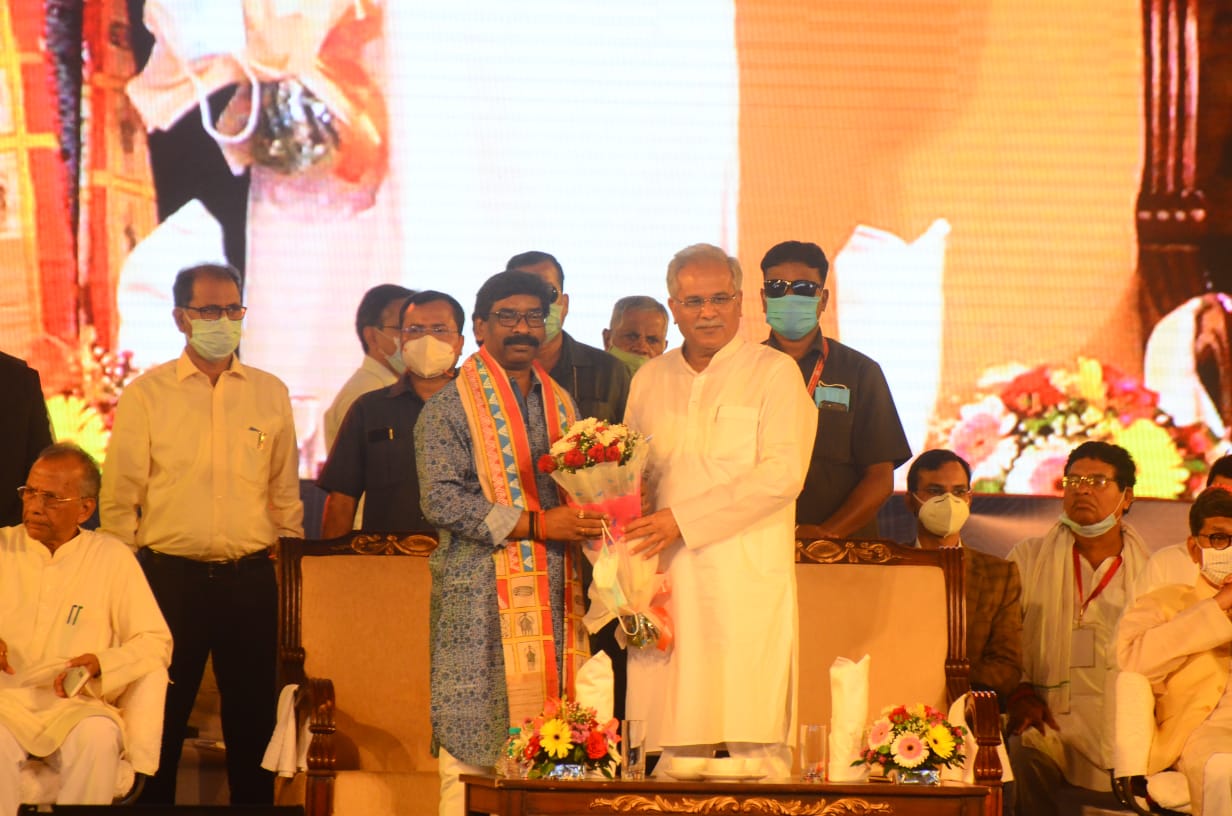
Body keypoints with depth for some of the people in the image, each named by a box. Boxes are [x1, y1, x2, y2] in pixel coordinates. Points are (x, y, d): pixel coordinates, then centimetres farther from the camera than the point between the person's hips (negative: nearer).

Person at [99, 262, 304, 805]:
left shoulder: (270, 393, 8)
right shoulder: (145, 394, 1)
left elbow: (285, 492, 13)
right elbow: (118, 497, 2)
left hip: (250, 578, 2)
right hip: (169, 576, -2)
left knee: (253, 719, 7)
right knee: (161, 723, 3)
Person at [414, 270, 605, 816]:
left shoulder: (559, 402, 19)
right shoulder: (451, 406, -1)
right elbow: (442, 500, -12)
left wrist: (589, 520, 3)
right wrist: (534, 525, -16)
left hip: (555, 595, 6)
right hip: (482, 600, -6)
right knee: (477, 747, -7)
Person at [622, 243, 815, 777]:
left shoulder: (774, 373, 2)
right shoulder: (650, 380, 16)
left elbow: (782, 474, -9)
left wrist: (683, 520, -12)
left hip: (747, 579, -4)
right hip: (668, 581, 4)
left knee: (755, 738, -7)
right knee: (675, 740, 1)